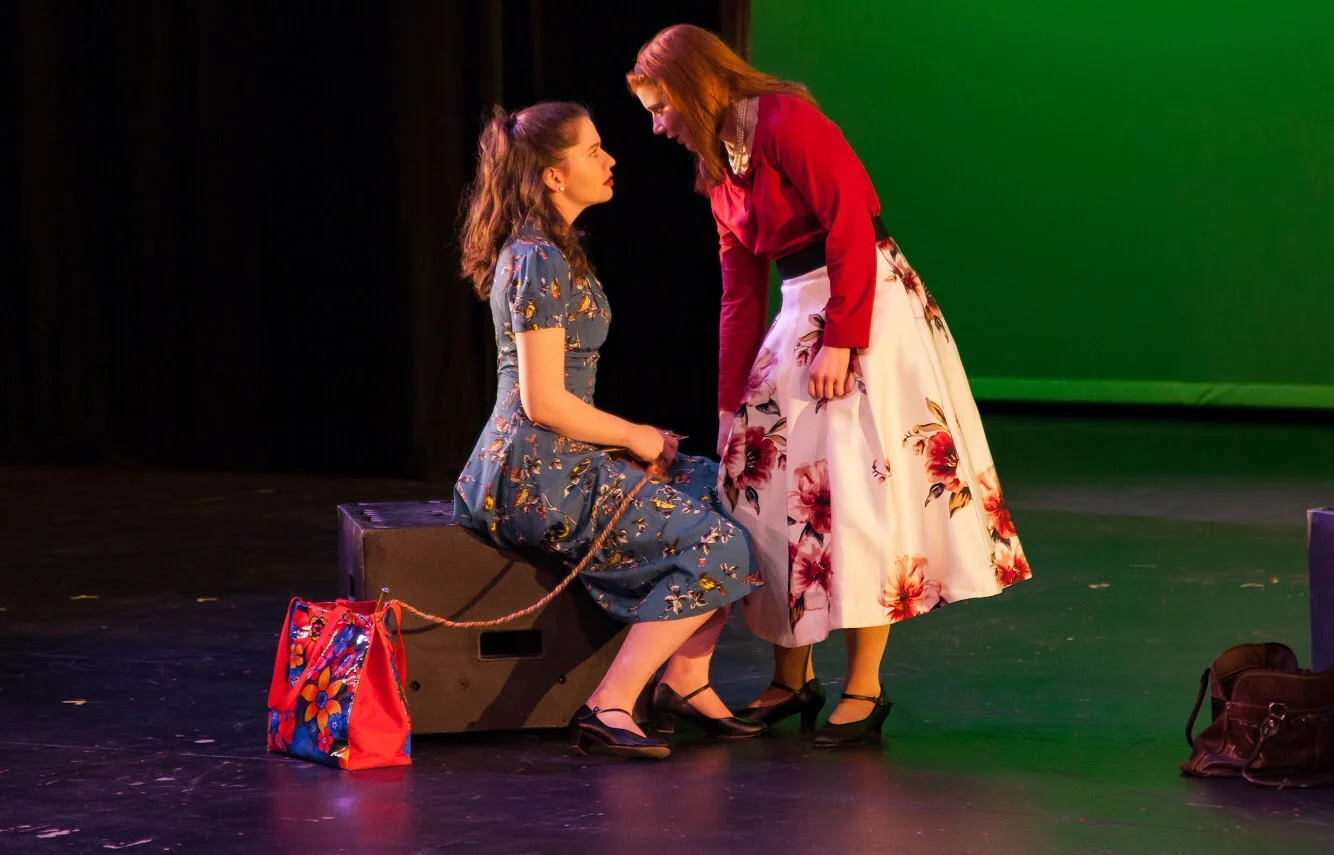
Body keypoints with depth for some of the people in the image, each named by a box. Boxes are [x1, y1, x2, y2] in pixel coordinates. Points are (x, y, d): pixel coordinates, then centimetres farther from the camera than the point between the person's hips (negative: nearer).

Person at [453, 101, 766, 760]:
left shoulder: (544, 250, 15)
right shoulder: (540, 261, -17)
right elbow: (544, 402, -21)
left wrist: (630, 437, 9)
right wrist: (634, 437, -7)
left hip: (560, 460, 10)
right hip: (539, 476, -10)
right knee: (717, 546, -14)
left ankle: (686, 680, 8)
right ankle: (609, 708, -14)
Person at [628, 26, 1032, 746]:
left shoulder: (787, 121, -13)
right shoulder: (719, 172, 14)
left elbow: (852, 227, -19)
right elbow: (739, 296, 16)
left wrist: (840, 341, -21)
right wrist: (727, 409, 14)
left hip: (867, 307, -9)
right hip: (799, 312, 9)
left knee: (853, 491, -10)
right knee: (765, 480, 6)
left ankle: (864, 687, -5)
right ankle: (793, 677, 15)